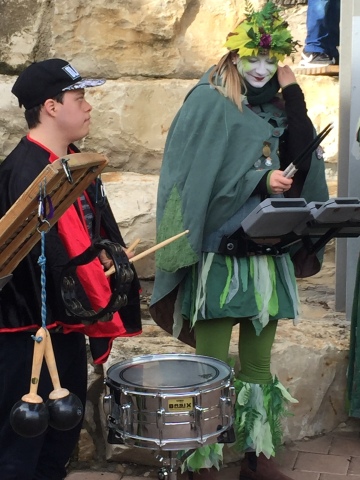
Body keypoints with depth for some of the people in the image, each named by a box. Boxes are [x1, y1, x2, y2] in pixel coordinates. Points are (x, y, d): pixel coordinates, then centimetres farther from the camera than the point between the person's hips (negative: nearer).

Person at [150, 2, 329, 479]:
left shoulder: (276, 106, 16)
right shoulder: (209, 103, -2)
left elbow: (303, 155, 1)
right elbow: (204, 176, -12)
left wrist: (293, 93, -2)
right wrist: (259, 180, -20)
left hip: (267, 256, 6)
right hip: (219, 252, -5)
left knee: (258, 361, 12)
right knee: (212, 364, -2)